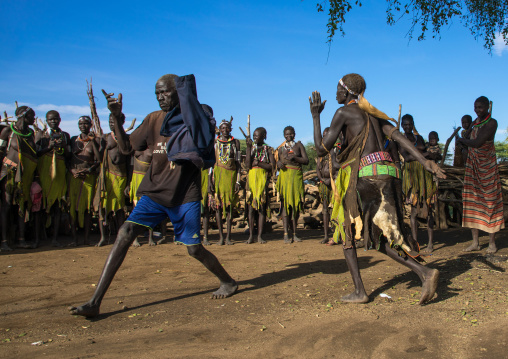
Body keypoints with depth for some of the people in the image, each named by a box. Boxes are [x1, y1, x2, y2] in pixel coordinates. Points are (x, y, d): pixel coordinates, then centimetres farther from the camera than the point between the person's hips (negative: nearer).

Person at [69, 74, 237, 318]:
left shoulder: (194, 119, -4)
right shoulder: (154, 119, 8)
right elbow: (127, 146, 10)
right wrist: (117, 117, -4)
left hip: (184, 196, -3)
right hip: (154, 191, 4)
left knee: (194, 249, -2)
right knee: (125, 233, -12)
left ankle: (228, 282, 27)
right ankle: (94, 302, -9)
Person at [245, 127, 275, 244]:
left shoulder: (269, 149, 6)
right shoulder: (252, 148, 12)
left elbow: (272, 166, -3)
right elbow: (248, 165, -3)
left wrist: (258, 163, -8)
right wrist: (249, 147, -5)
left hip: (263, 178, -2)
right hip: (252, 178, 2)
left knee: (262, 207, -3)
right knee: (251, 207, -1)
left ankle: (260, 236, 0)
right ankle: (251, 235, 3)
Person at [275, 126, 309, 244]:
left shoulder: (299, 145, 10)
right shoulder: (280, 148, 14)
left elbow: (306, 161, 1)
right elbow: (277, 163, 17)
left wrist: (294, 158, -12)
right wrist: (279, 163, -6)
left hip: (297, 176, 0)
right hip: (285, 175, 0)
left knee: (296, 203, 0)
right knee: (285, 203, -9)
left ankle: (294, 234, 8)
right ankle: (286, 234, -10)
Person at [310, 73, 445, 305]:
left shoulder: (343, 112, -1)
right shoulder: (373, 114, 22)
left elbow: (322, 149, -2)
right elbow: (398, 137, 8)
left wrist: (315, 116, 6)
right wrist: (424, 161, -2)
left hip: (365, 176, -8)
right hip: (385, 176, 8)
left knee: (346, 232, 11)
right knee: (381, 241, 14)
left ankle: (359, 291, 8)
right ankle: (425, 273, -4)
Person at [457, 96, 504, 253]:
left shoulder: (492, 123, -13)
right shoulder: (475, 122, 11)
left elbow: (477, 143, -21)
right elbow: (466, 143, 18)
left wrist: (462, 140, -5)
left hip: (487, 166, -7)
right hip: (472, 165, 7)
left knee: (490, 200, -3)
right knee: (473, 199, 4)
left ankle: (492, 243, 4)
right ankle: (475, 242, 10)